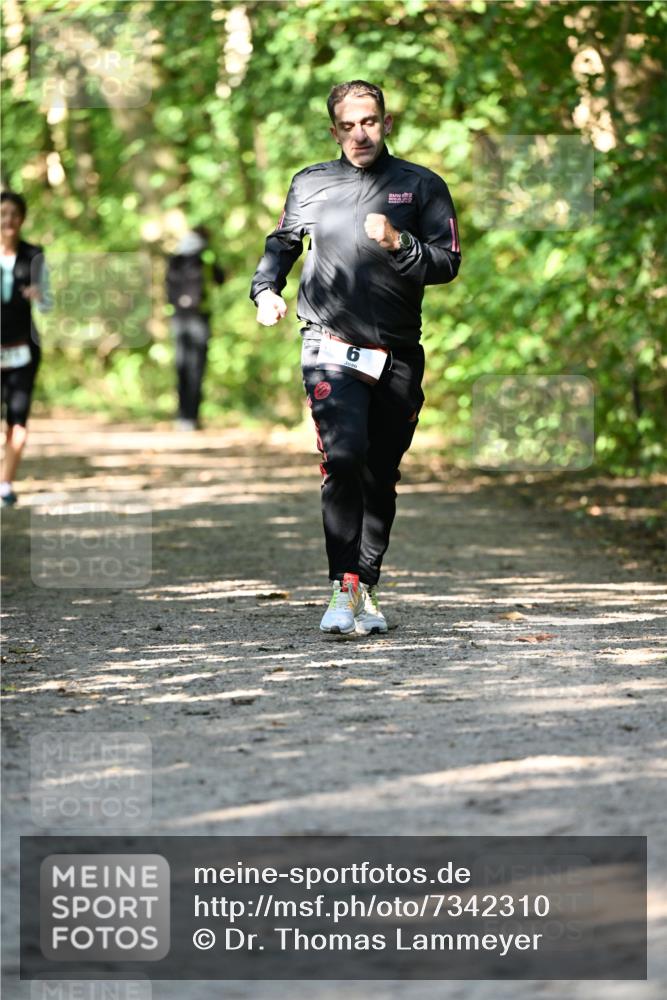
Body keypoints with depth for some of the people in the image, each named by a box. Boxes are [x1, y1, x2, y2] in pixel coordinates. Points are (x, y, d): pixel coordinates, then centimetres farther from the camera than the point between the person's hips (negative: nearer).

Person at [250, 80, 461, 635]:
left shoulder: (421, 186, 7)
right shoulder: (310, 185, 11)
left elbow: (448, 262, 0)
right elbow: (281, 244, 25)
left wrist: (399, 244, -16)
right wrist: (265, 289, 7)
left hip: (398, 355, 1)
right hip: (332, 347, -1)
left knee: (381, 476, 7)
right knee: (344, 459, -21)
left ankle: (368, 588, 19)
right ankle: (344, 586, -18)